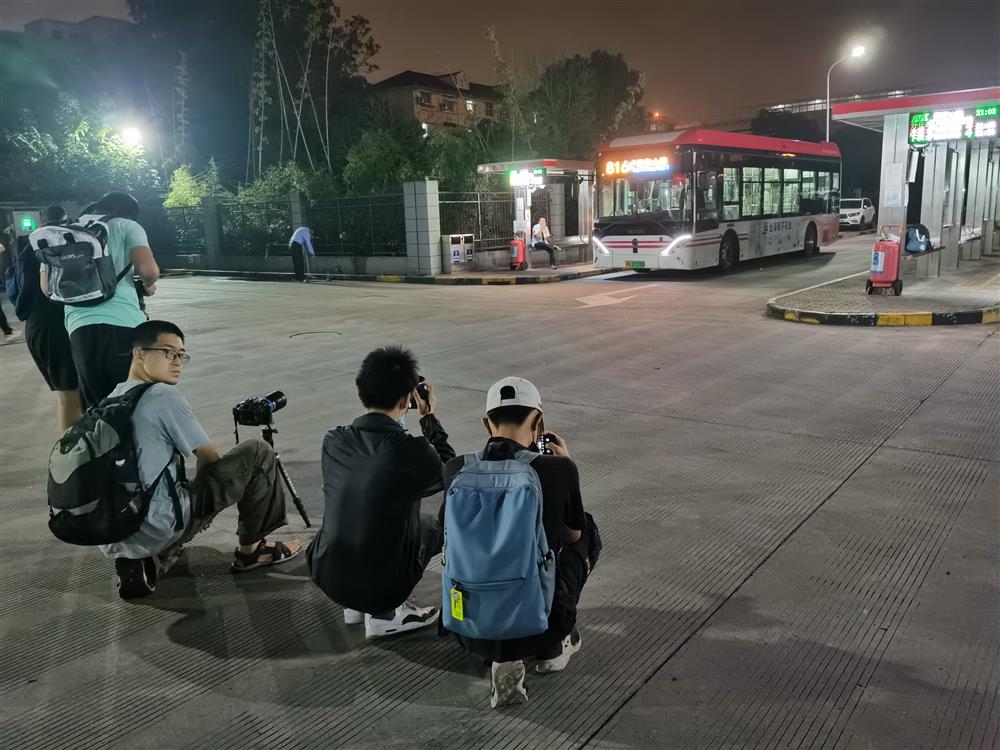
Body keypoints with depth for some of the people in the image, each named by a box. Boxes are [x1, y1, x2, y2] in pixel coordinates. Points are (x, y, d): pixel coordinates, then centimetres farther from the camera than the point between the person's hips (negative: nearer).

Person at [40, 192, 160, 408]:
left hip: (80, 327, 4)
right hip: (123, 324, -4)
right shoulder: (125, 226, 10)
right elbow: (149, 270, -7)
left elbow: (47, 287, 18)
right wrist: (148, 285, 15)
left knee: (98, 408, 12)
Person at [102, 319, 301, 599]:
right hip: (157, 529, -8)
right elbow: (211, 459, -2)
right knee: (258, 453, -2)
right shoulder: (164, 395, -9)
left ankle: (142, 563, 12)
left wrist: (191, 488, 24)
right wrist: (201, 484, 18)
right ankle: (251, 549, 11)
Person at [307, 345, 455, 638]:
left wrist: (394, 417, 18)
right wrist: (430, 417, 9)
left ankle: (353, 604, 23)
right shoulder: (413, 451, -21)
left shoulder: (332, 442, -8)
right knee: (432, 524, 21)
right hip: (382, 585, -4)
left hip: (326, 575, 4)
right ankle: (384, 613, 10)